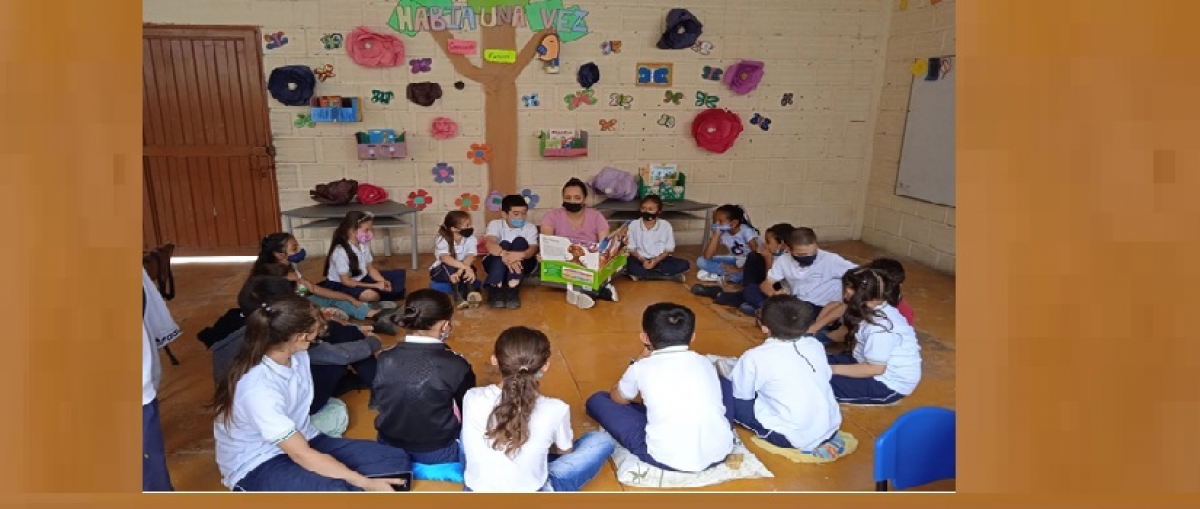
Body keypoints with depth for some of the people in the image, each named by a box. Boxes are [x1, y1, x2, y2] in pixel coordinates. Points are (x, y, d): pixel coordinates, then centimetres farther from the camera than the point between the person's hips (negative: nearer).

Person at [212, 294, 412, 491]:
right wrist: (366, 483, -29)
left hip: (299, 440, 8)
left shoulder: (295, 354, -8)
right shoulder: (258, 388, -30)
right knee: (339, 490, -39)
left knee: (396, 462, -13)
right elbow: (302, 455, -29)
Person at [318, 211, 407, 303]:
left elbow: (371, 268, 4)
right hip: (340, 285, -8)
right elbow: (346, 281, -24)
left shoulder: (364, 245, -4)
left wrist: (383, 282, -17)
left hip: (360, 279, 8)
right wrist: (375, 286, -26)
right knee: (370, 295, -39)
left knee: (399, 274, 2)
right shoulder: (341, 252, -26)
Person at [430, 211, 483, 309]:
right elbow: (445, 258, -44)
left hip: (463, 269, 3)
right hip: (441, 271, -3)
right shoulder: (442, 240, -24)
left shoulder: (471, 239, -16)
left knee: (470, 267, -31)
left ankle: (471, 292, -48)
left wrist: (460, 271, -50)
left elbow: (470, 257, -31)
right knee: (448, 265, -37)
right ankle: (458, 295, -46)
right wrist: (465, 267, -57)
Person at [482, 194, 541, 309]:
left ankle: (513, 289, -39)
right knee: (504, 244, -29)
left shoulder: (530, 227, -4)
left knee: (520, 241, -26)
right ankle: (495, 289, -42)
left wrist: (521, 254, -47)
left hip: (522, 264, 1)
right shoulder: (495, 224, -7)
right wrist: (504, 254, -49)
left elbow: (533, 248, -21)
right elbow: (490, 244, -26)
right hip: (496, 264, -1)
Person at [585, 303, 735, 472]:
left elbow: (618, 399, 23)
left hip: (667, 459, -4)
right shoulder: (705, 363, 11)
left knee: (597, 400, 15)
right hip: (719, 452, 5)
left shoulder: (642, 368, 3)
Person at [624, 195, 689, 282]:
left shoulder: (665, 226, -6)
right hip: (641, 260, -1)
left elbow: (669, 249, -2)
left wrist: (656, 260, -18)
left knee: (684, 265, -23)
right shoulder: (633, 225, -5)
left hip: (660, 259, 1)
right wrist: (642, 260, -19)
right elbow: (631, 248, -1)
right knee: (628, 265, -34)